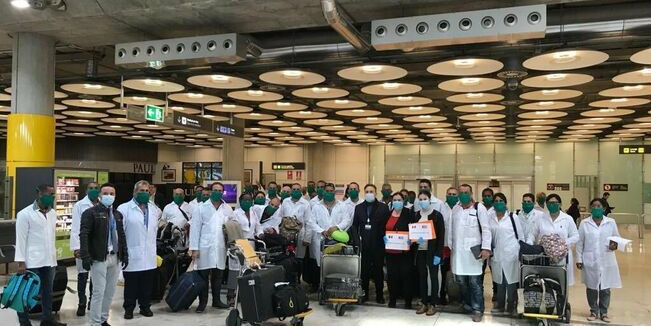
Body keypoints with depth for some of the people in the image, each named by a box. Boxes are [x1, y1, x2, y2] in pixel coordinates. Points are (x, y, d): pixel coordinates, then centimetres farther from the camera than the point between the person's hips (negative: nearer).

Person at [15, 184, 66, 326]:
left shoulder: (53, 213, 10)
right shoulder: (25, 214, -8)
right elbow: (21, 239, -9)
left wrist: (53, 256, 13)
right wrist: (21, 262, -12)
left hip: (49, 260, 6)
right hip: (32, 262, -6)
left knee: (48, 292, 13)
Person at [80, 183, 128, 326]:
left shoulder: (118, 215, 15)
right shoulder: (91, 213, -5)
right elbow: (84, 235, -12)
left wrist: (125, 255, 12)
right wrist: (85, 256, -20)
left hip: (115, 257, 6)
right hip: (99, 258, -6)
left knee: (110, 291, 11)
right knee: (99, 292, -2)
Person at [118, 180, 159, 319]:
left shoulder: (153, 208, 13)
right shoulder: (124, 208, -4)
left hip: (149, 255, 4)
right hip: (131, 254, -4)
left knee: (147, 284, 8)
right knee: (131, 284, 5)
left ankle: (145, 306, 21)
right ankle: (129, 308, 17)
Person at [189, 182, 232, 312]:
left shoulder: (228, 209, 9)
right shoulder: (202, 208, 2)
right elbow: (195, 228, -1)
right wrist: (194, 248, -6)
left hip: (220, 248, 2)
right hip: (205, 247, -2)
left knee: (218, 276, 8)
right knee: (203, 276, 2)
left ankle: (216, 300, 21)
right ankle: (202, 302, 12)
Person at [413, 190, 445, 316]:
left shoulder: (437, 215, -5)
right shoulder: (416, 215, 8)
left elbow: (441, 236, -8)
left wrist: (438, 254, -13)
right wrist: (414, 238, -13)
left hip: (432, 251, -4)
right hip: (420, 250, 4)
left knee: (433, 277, 3)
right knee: (422, 276, 8)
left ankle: (433, 304, 12)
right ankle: (424, 303, 17)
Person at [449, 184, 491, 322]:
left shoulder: (479, 208, -3)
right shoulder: (455, 209, 11)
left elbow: (486, 229, -7)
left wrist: (486, 248, -15)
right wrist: (450, 247, 11)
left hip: (473, 251, -4)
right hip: (458, 251, 5)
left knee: (474, 281, -2)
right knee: (461, 280, 11)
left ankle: (477, 309, 7)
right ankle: (467, 302, 30)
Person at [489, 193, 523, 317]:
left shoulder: (513, 217, -2)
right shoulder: (490, 218, 5)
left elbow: (520, 235, 1)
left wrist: (522, 252, -2)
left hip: (511, 254, -3)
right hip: (497, 255, 3)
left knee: (511, 282, 1)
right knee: (499, 281, 11)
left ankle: (511, 307, 12)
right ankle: (500, 306, 22)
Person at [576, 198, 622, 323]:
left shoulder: (611, 222, 4)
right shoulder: (584, 223, 2)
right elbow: (580, 243, 4)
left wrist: (616, 245, -16)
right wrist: (579, 259, 0)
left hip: (607, 262, 0)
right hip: (590, 262, 0)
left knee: (605, 289, 6)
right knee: (591, 288, 7)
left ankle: (604, 312, 20)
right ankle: (594, 311, 20)